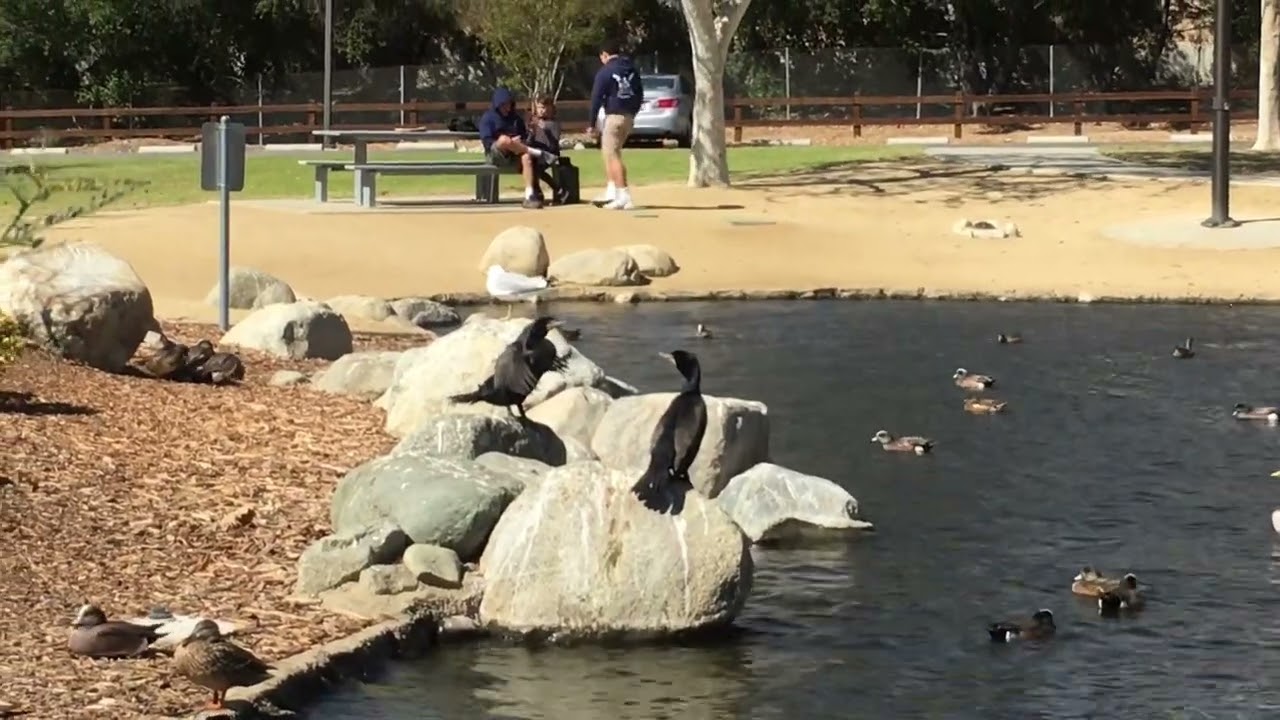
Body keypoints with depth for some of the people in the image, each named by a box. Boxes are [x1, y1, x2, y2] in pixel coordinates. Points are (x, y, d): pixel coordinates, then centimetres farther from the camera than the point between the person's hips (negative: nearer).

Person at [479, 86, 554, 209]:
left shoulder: (516, 118, 17)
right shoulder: (488, 118, 1)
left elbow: (525, 135, 18)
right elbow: (487, 142, -10)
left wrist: (520, 141, -7)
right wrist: (511, 142, -18)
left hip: (515, 155, 4)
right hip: (495, 155, -4)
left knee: (526, 157, -32)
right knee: (504, 139, -36)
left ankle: (530, 196, -40)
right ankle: (535, 152, -23)